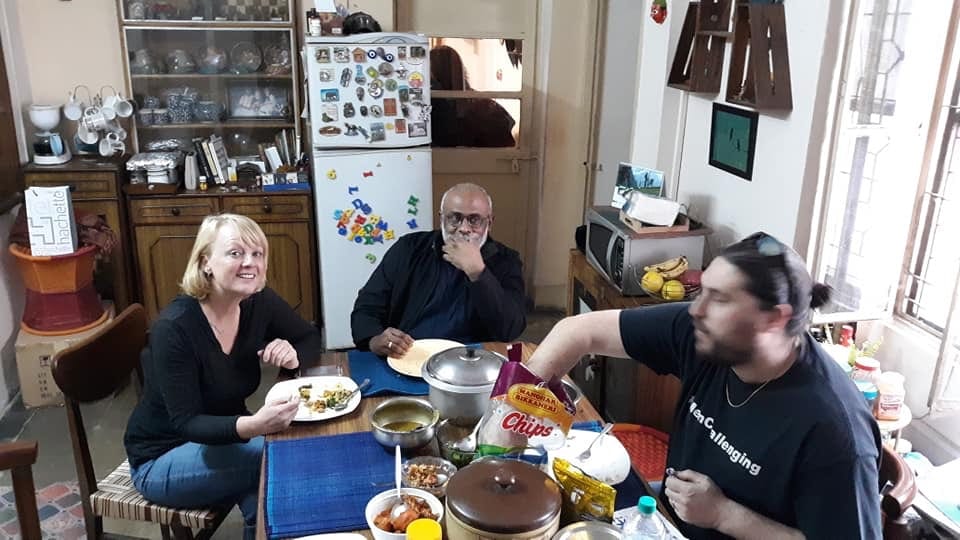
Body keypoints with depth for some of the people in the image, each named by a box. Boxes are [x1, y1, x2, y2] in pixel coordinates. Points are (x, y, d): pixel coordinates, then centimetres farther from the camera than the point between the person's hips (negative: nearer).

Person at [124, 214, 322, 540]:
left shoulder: (259, 302, -10)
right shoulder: (174, 327, -26)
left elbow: (310, 339, 4)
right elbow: (186, 423, -27)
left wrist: (293, 356, -20)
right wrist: (252, 426, -45)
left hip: (224, 434, 5)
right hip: (162, 458, -5)